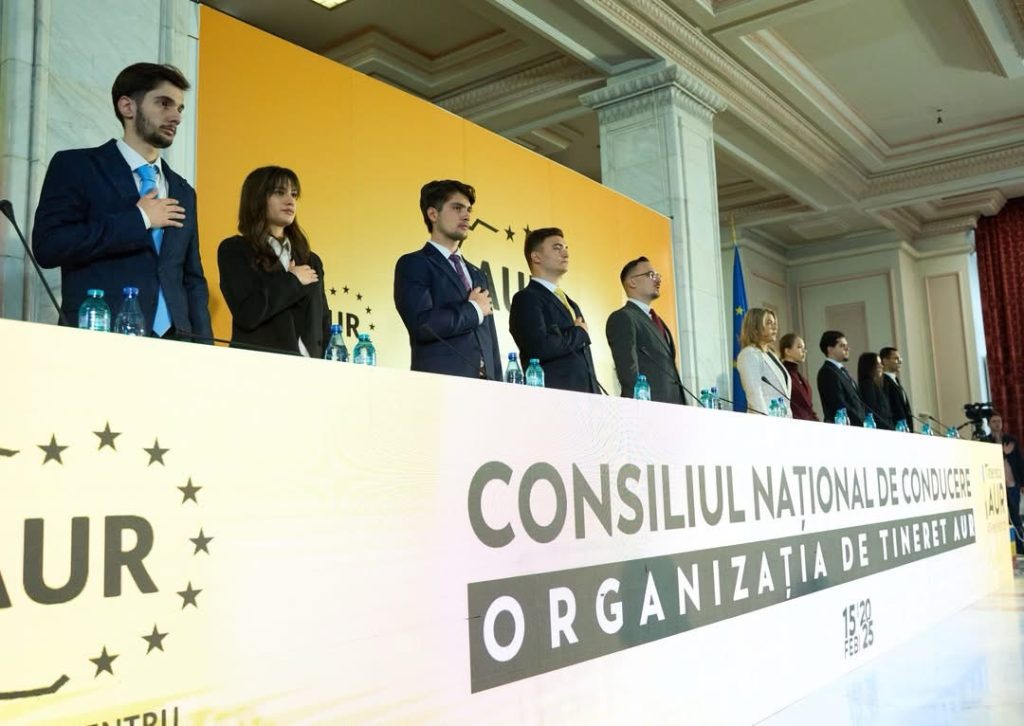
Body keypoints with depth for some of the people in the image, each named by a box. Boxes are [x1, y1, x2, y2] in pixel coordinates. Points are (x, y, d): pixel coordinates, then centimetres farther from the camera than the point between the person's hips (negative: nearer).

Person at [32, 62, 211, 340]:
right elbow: (47, 245, -12)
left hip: (173, 341, 4)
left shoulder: (183, 192, 16)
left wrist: (203, 348, 2)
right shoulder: (75, 165, 2)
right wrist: (138, 220, -9)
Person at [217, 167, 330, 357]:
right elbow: (248, 314, -14)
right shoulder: (233, 250, 1)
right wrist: (292, 281, -4)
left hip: (308, 366, 4)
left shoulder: (312, 261, 15)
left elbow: (323, 326, 14)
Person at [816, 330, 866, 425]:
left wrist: (863, 421, 6)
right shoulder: (827, 372, -11)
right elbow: (839, 405, -18)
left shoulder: (842, 370, 19)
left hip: (858, 426, 9)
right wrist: (861, 423, -15)